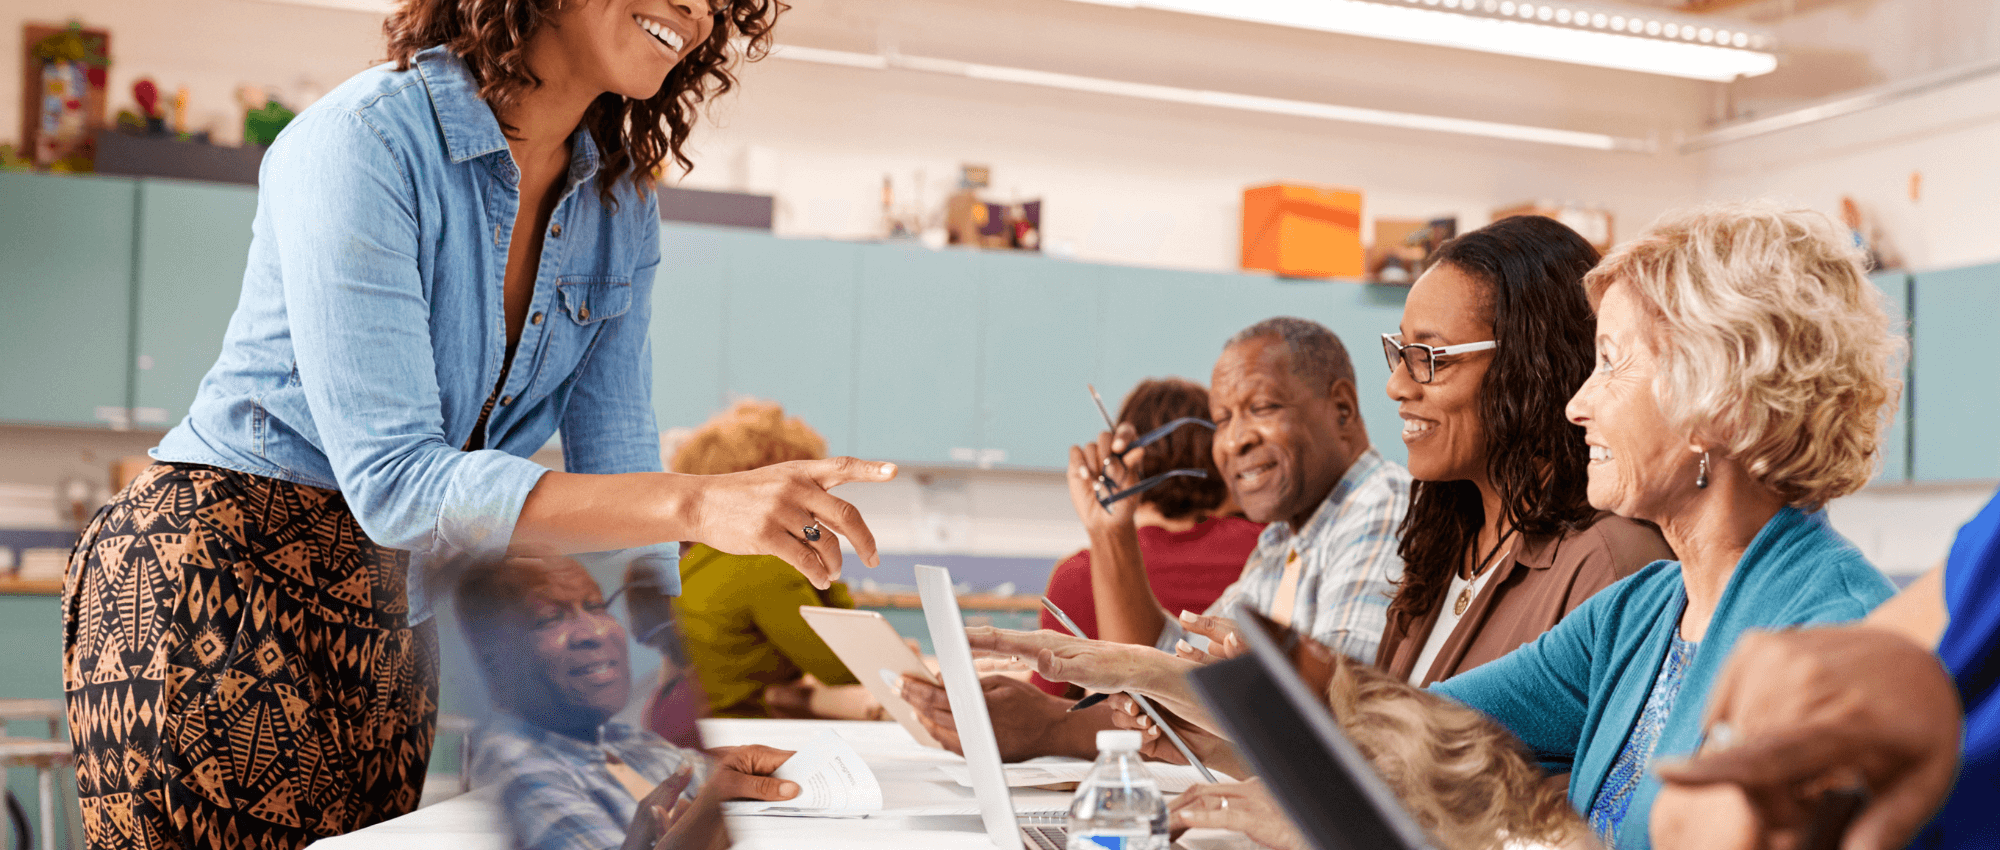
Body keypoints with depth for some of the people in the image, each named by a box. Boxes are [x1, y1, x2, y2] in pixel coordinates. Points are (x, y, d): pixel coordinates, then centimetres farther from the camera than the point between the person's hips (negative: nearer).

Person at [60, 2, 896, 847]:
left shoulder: (620, 205, 3)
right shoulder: (365, 138, -19)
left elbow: (614, 469, 2)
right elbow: (393, 483, -26)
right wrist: (698, 503, -36)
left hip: (395, 612, 6)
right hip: (218, 581, -6)